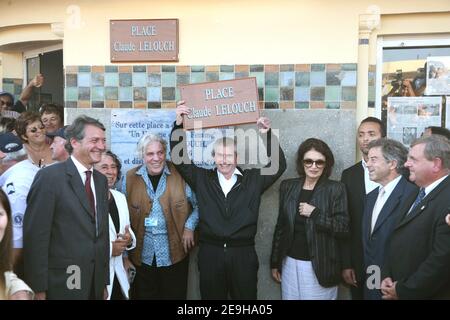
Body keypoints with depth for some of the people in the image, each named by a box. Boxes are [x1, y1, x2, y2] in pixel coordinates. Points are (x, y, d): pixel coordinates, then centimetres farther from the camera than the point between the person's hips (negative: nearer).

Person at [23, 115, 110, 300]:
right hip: (61, 285, -6)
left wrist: (104, 281, 12)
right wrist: (39, 289, -14)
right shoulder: (50, 176, -11)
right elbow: (35, 235, -13)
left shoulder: (101, 180, 10)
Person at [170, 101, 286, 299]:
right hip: (210, 253, 1)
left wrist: (267, 135, -12)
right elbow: (179, 158, 3)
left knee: (245, 297, 10)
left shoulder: (253, 180, 5)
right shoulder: (202, 179, 6)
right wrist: (178, 124, -7)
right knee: (211, 296, 12)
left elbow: (278, 165, -1)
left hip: (243, 254, 0)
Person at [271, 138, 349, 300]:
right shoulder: (288, 186, 4)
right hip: (290, 263, 3)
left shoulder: (336, 189, -7)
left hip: (320, 266, -3)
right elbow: (281, 225, 9)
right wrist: (275, 262, 11)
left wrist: (315, 213, -20)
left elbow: (343, 228, -10)